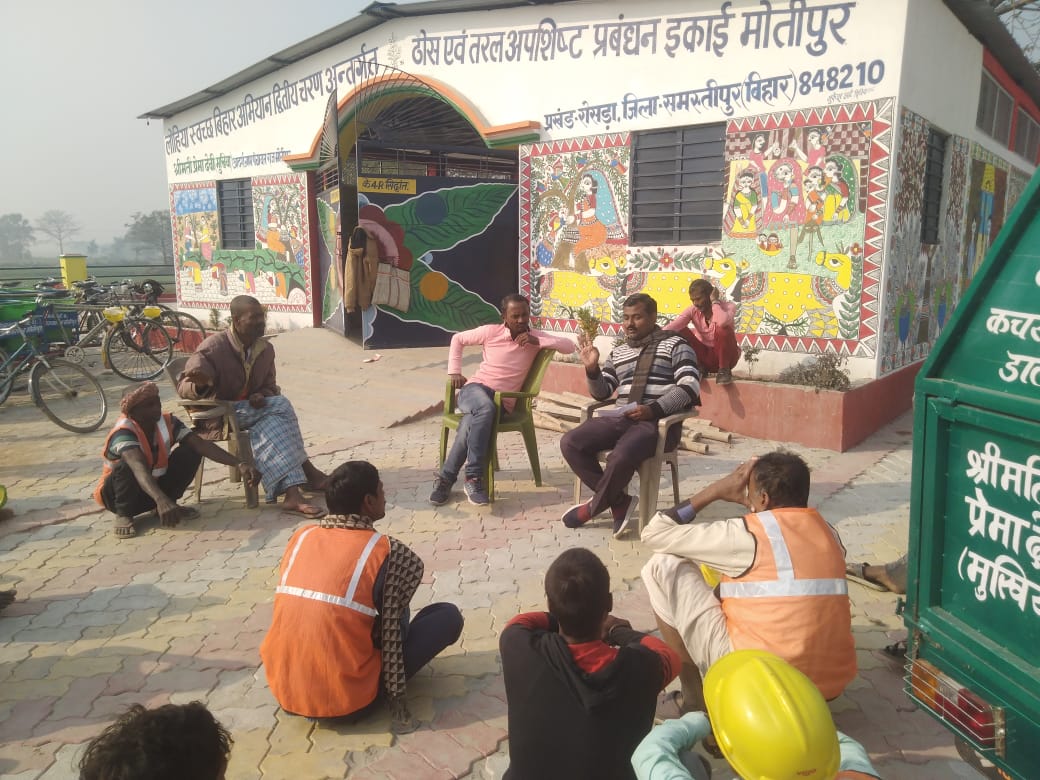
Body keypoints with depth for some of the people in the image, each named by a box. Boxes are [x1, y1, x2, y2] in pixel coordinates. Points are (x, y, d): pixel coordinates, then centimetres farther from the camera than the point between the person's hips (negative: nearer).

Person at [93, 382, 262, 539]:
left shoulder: (167, 422, -15)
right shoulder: (123, 432, -31)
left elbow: (201, 444, -24)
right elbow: (140, 468, -49)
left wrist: (239, 464, -38)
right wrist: (161, 500, -66)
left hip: (155, 486, 5)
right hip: (117, 493, -5)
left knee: (190, 451, -15)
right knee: (127, 465, -36)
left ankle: (169, 504, -1)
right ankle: (123, 514, -11)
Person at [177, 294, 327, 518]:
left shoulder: (266, 349, 3)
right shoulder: (213, 347, -14)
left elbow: (270, 386, 13)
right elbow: (183, 388, -14)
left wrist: (261, 396, -13)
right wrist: (199, 385, -39)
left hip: (250, 410, 6)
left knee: (272, 424, -31)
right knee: (280, 406, -28)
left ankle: (292, 492, -33)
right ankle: (307, 473, -27)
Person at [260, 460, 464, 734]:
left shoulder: (300, 537, 3)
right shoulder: (389, 553, -13)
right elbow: (390, 629, -13)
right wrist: (398, 700, -5)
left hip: (284, 690, 6)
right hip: (346, 701, -6)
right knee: (449, 616, 4)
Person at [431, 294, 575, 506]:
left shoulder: (535, 337, 5)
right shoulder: (491, 332, 3)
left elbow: (569, 346, -5)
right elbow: (458, 339, 16)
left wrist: (537, 342, -14)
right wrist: (454, 371, 7)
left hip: (502, 401, 1)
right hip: (475, 388, 0)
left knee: (471, 424, -34)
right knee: (485, 409, -39)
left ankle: (446, 478, -21)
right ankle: (474, 476, -35)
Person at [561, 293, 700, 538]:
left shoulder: (674, 344, 4)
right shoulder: (618, 352, 20)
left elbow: (690, 387, -9)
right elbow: (602, 393, 20)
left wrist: (654, 410, -21)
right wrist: (592, 369, -1)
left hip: (658, 422, -6)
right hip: (621, 418, 6)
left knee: (621, 456, -35)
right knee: (570, 443, -16)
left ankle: (593, 507, -5)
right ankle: (620, 502, -9)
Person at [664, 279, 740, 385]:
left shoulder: (728, 306, -16)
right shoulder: (693, 310, -7)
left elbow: (722, 322, -42)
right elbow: (672, 327, -23)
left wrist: (714, 301, -27)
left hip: (722, 355, -4)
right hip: (703, 356, 4)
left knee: (723, 329, -32)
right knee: (680, 331, -15)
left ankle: (724, 369, -16)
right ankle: (698, 367, -5)